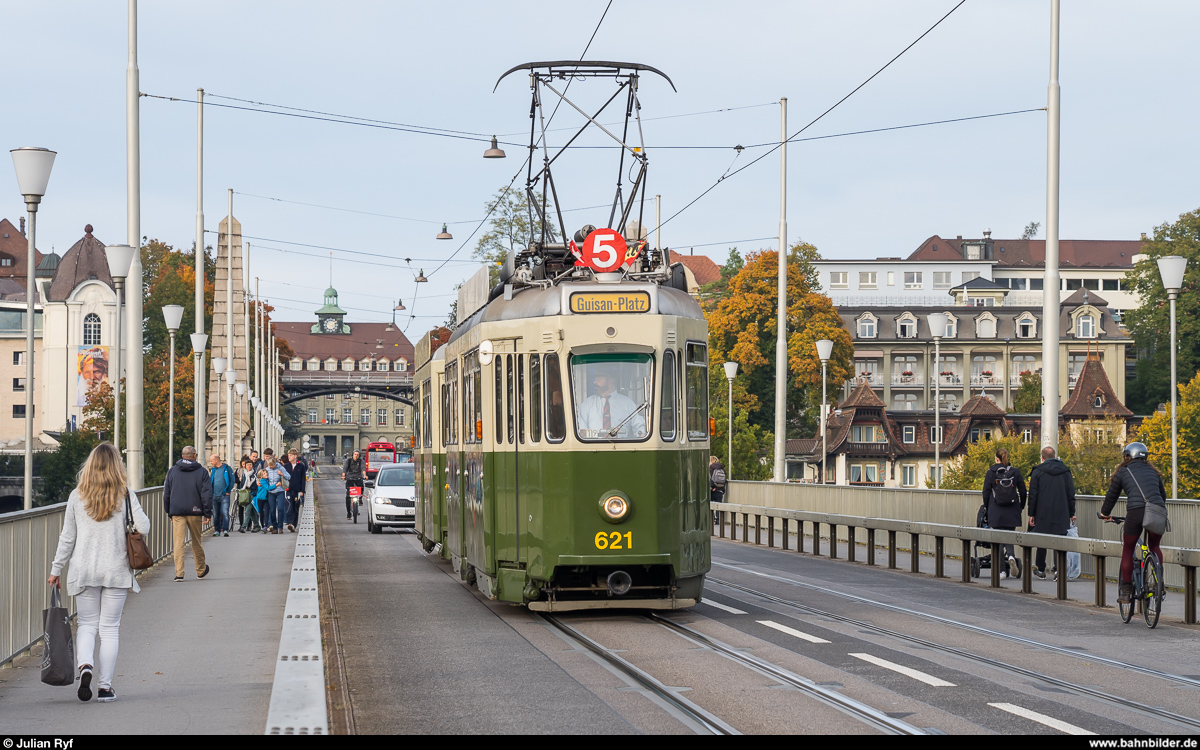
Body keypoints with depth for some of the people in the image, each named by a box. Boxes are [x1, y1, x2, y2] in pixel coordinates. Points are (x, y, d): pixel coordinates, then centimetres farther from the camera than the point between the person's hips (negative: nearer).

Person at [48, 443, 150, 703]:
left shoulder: (77, 496, 1)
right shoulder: (125, 494, -4)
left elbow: (67, 537, 3)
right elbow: (143, 528, -7)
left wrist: (56, 569, 11)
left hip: (83, 571, 1)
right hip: (116, 570, -1)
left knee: (87, 623, 12)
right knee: (110, 627, 7)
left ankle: (84, 665, -16)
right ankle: (105, 686, 5)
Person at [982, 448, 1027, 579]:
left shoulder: (991, 473, -3)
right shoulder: (1015, 472, 2)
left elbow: (986, 492, 0)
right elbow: (1023, 491, 7)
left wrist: (987, 507, 15)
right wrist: (1021, 506, 21)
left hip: (996, 512, -2)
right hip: (1012, 513, 2)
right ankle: (1011, 557, -21)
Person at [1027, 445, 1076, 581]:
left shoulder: (1037, 471, -1)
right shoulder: (1065, 471, 8)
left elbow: (1033, 495, -2)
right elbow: (1071, 494, 10)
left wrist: (1031, 514, 3)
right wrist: (1071, 513, 15)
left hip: (1043, 514, -2)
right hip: (1061, 514, 2)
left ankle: (1040, 570, 14)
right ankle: (1061, 570, -6)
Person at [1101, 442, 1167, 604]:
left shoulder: (1123, 472, 15)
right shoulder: (1153, 472, 24)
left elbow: (1111, 495, 22)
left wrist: (1105, 513, 39)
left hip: (1135, 512, -3)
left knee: (1128, 549, 14)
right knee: (1154, 547, 26)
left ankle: (1125, 592, 8)